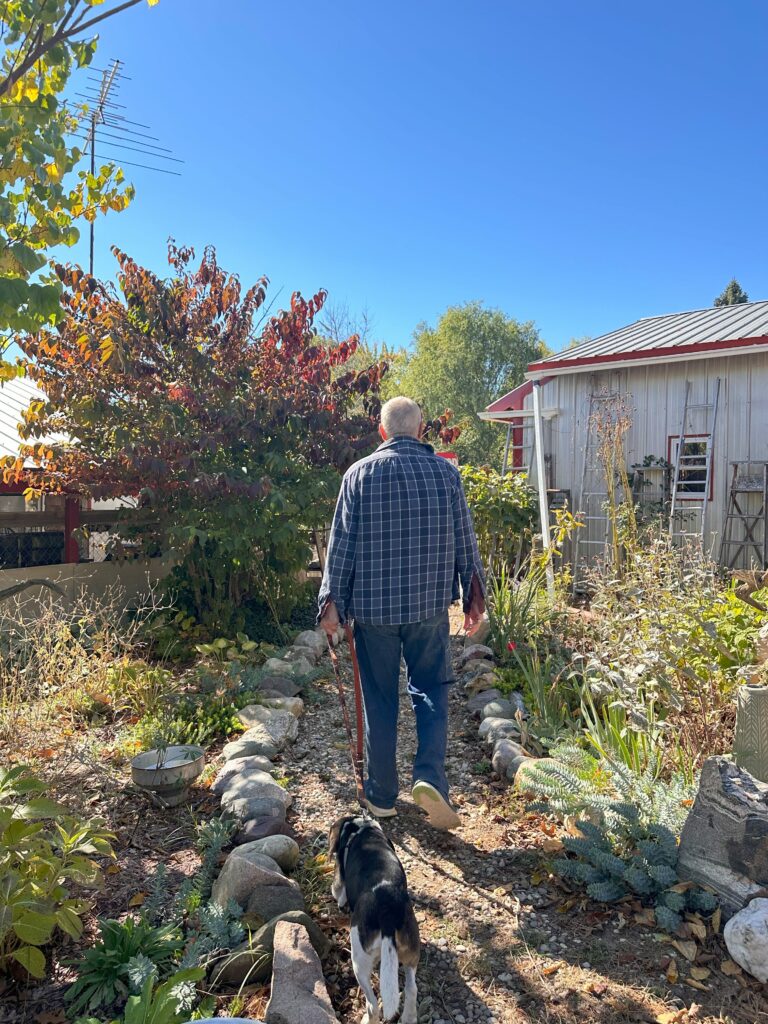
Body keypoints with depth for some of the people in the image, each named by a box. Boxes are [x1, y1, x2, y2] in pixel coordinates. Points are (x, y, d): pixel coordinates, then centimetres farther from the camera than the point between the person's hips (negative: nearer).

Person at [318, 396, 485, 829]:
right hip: (430, 604, 1)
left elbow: (342, 544, -3)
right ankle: (430, 776, 0)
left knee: (380, 699, 12)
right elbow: (465, 539, 3)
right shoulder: (446, 472, 0)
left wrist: (333, 603, 4)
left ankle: (382, 794, 23)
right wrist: (475, 597, 13)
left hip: (373, 605, 0)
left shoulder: (360, 474, -3)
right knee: (431, 690, 17)